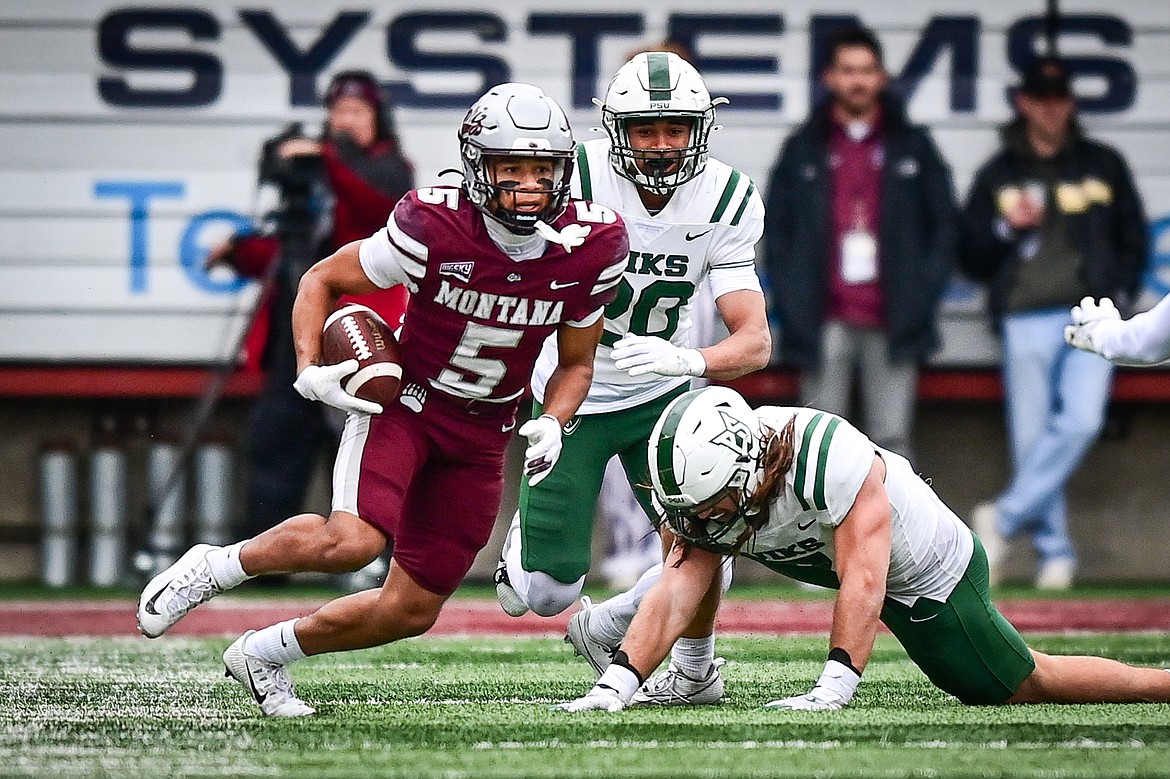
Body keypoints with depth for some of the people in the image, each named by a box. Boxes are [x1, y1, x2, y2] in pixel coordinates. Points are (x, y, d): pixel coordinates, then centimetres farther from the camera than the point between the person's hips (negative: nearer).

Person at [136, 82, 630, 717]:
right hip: (402, 399, -5)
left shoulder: (590, 248, -10)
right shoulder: (434, 228, -21)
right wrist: (310, 371, -20)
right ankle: (217, 566, -4)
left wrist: (551, 424, -12)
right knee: (354, 541, -30)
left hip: (481, 436, 5)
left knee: (411, 612, 4)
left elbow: (575, 363, 6)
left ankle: (263, 653, 26)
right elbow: (322, 280, -6)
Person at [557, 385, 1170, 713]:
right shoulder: (705, 488, -21)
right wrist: (613, 689, -40)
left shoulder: (831, 457, -41)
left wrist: (831, 690, -50)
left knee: (1022, 685, 3)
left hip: (932, 578, -6)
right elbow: (676, 593, -28)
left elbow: (862, 585, -43)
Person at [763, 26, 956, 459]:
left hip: (891, 323, 0)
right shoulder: (802, 149, 9)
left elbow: (943, 226, 10)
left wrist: (922, 296, -1)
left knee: (891, 440, -1)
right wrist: (792, 306, -4)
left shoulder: (912, 146, 10)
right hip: (825, 322, 0)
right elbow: (776, 233, 7)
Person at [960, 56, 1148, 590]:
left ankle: (1004, 517, -12)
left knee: (1081, 421, -19)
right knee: (1031, 438, -4)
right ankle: (1053, 553, 2)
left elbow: (1134, 240, 16)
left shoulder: (1103, 166, 14)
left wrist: (1118, 294, 2)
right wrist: (1006, 227, -8)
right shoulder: (998, 176, 11)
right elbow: (971, 258, 9)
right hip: (1025, 320, 0)